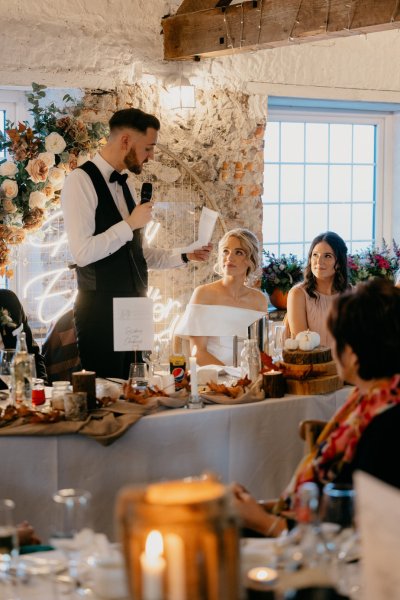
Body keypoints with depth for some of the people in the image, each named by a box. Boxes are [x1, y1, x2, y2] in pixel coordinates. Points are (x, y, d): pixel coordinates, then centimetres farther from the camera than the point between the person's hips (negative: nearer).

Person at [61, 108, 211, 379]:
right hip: (101, 310, -8)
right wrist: (130, 224, -16)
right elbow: (82, 252, -21)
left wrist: (184, 256, 14)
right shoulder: (81, 181, -11)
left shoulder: (124, 185, 14)